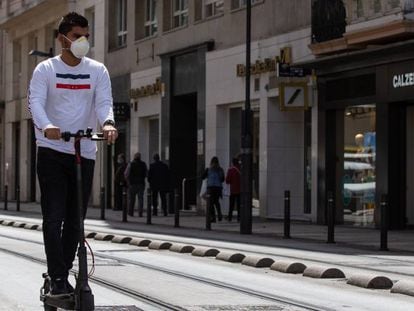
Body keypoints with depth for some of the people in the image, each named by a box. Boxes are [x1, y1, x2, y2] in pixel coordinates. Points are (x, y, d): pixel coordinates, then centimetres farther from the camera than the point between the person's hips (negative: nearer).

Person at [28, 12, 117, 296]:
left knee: (75, 220, 8)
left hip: (85, 153, 3)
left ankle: (63, 275, 19)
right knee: (53, 217, -9)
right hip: (52, 151, -3)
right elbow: (35, 101, -13)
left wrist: (107, 123, -29)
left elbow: (104, 102, -5)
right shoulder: (46, 69, 0)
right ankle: (58, 279, -8)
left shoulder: (97, 70, 7)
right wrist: (45, 126, -35)